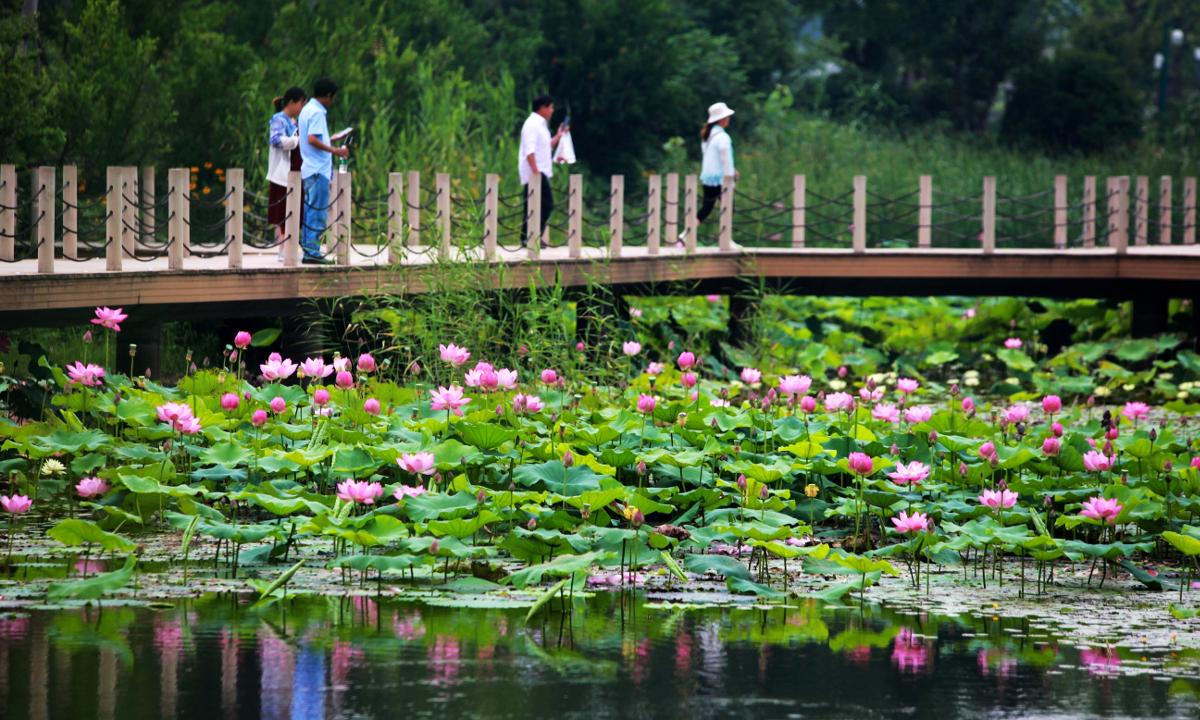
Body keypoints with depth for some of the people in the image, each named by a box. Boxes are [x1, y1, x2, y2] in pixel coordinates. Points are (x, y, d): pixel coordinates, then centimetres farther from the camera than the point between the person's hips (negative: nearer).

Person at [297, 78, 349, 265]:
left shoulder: (308, 110, 16)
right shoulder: (317, 112, -14)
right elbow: (312, 139, -23)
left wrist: (329, 142, 31)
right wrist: (334, 150, -22)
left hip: (311, 169, 10)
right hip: (319, 169, -10)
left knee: (311, 212, 12)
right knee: (318, 212, -8)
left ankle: (309, 251, 14)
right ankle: (312, 252, -9)